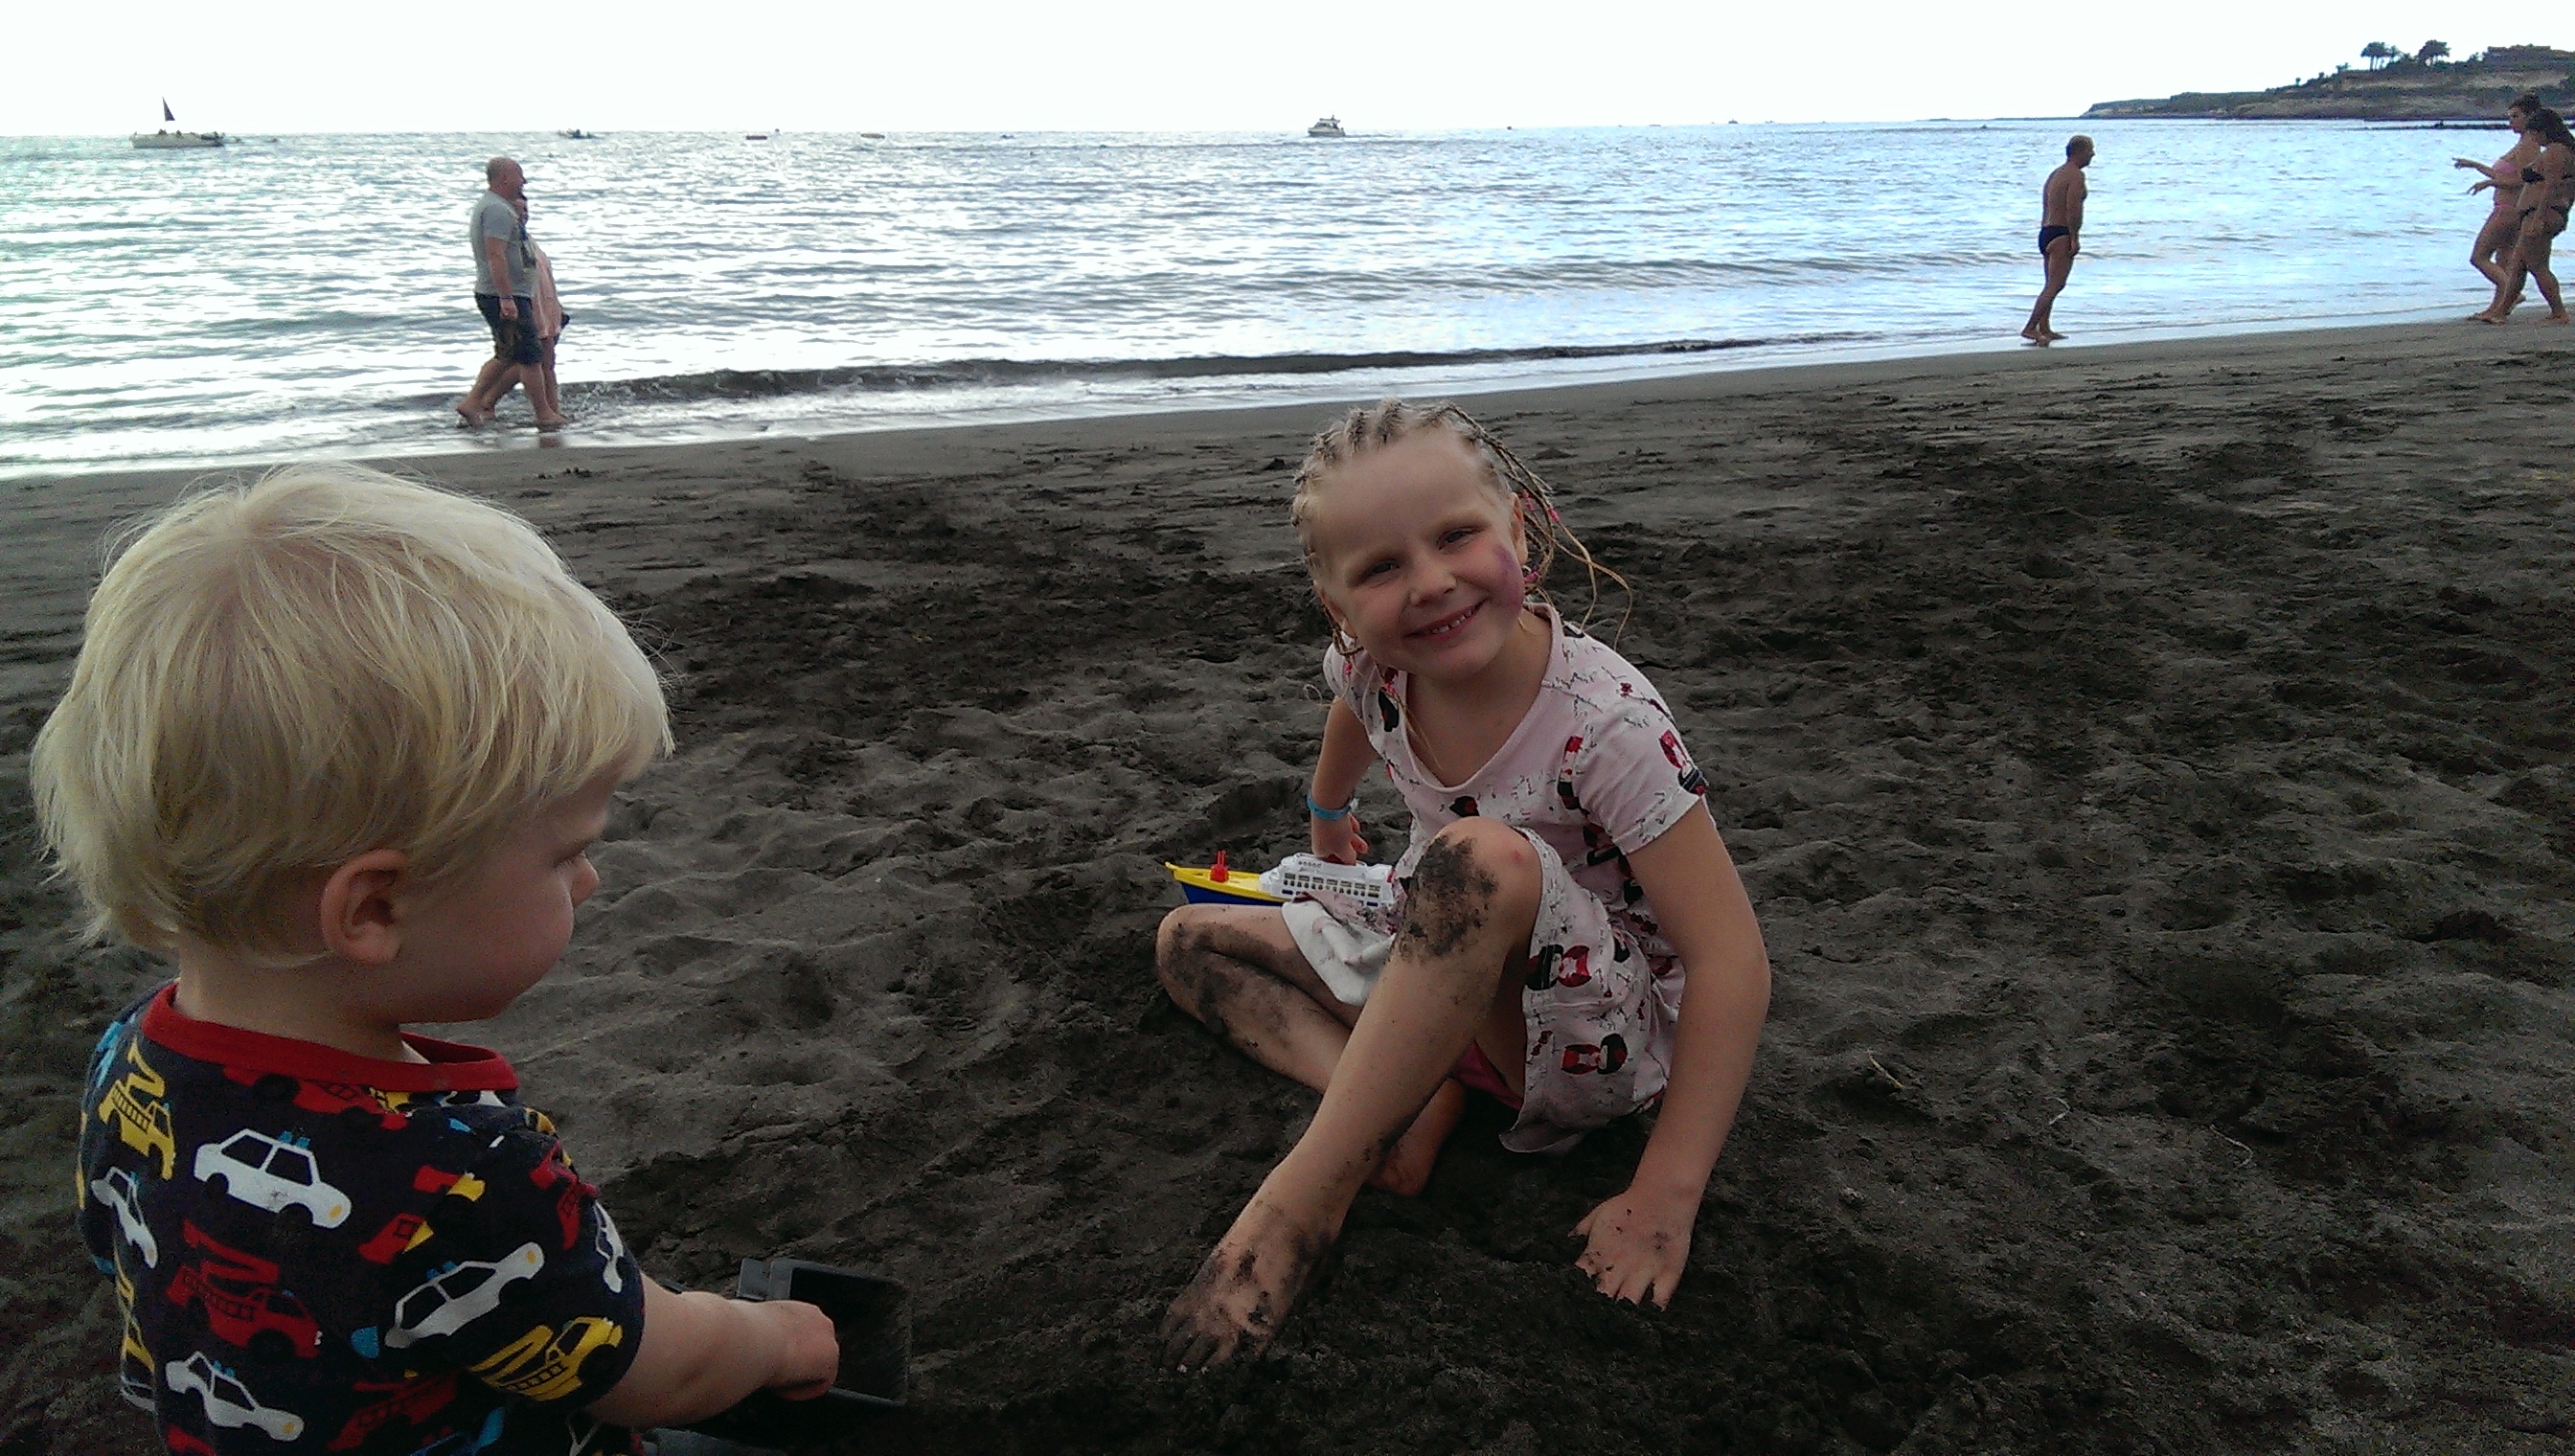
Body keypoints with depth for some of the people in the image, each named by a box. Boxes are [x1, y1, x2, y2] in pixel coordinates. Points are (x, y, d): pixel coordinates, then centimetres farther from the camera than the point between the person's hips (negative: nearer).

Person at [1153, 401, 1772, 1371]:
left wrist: (1666, 1195, -31)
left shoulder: (1604, 721, -29)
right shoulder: (1370, 664, -13)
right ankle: (1409, 1096, -16)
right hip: (1443, 971, 7)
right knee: (1186, 943, 6)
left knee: (1481, 856, -39)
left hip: (1598, 1032, -7)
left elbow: (1732, 961, -29)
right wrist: (1328, 816, 34)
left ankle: (1308, 1192, -27)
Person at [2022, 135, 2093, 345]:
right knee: (2055, 285, -12)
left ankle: (2044, 329, 14)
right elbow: (2073, 209, -19)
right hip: (2061, 235, -10)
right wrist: (2074, 238, -18)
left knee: (2051, 285, 14)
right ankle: (2030, 328, -19)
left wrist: (2046, 238, 19)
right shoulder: (2076, 175, -10)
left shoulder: (2055, 174, 19)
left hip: (2046, 233, 10)